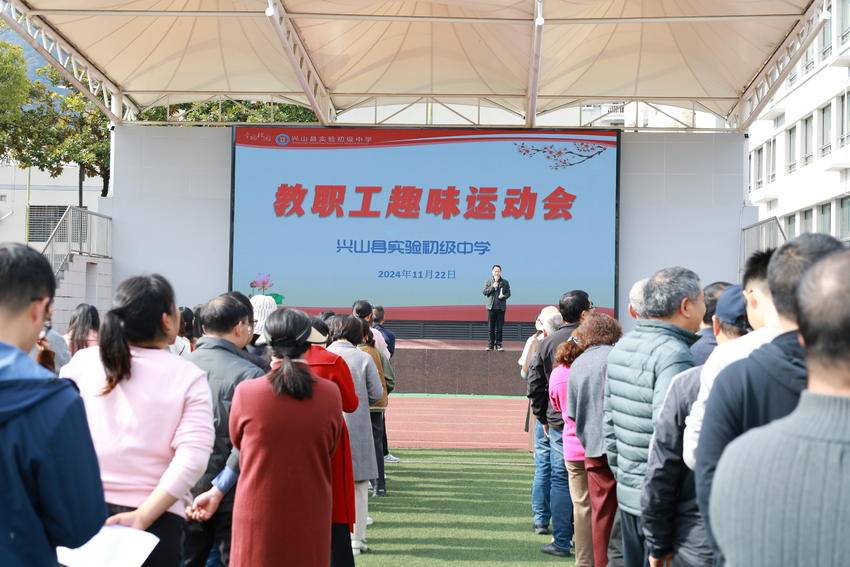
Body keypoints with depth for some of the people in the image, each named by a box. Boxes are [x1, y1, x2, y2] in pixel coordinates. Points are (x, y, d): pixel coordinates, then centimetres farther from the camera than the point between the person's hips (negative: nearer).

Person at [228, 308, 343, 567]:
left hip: (259, 511, -1)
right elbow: (330, 451, 6)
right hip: (311, 515, 1)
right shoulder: (330, 394, -8)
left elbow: (236, 442, 6)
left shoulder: (246, 392, -12)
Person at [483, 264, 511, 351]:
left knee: (499, 327, 1)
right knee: (490, 327, 0)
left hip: (501, 307, 0)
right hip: (491, 307, 0)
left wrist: (503, 296, -13)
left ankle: (498, 344, 6)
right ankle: (490, 345, 4)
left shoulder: (505, 282, 9)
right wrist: (492, 287, -10)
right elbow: (485, 292, 2)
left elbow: (508, 293, 7)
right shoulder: (488, 281, 10)